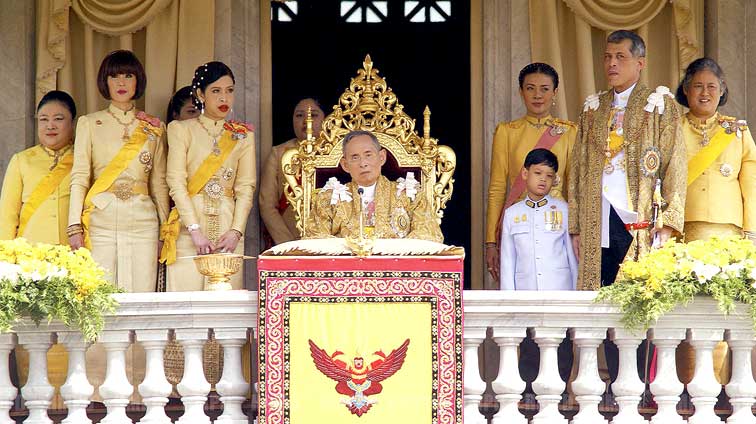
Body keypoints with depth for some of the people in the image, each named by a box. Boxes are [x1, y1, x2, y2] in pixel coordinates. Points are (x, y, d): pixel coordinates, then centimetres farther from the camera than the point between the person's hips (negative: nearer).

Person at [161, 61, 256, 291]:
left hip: (228, 230, 2)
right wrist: (195, 230, -14)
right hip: (189, 229, -2)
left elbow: (246, 187, 7)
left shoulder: (243, 135, 14)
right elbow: (176, 183, -3)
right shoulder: (182, 130, 6)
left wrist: (236, 231, -8)